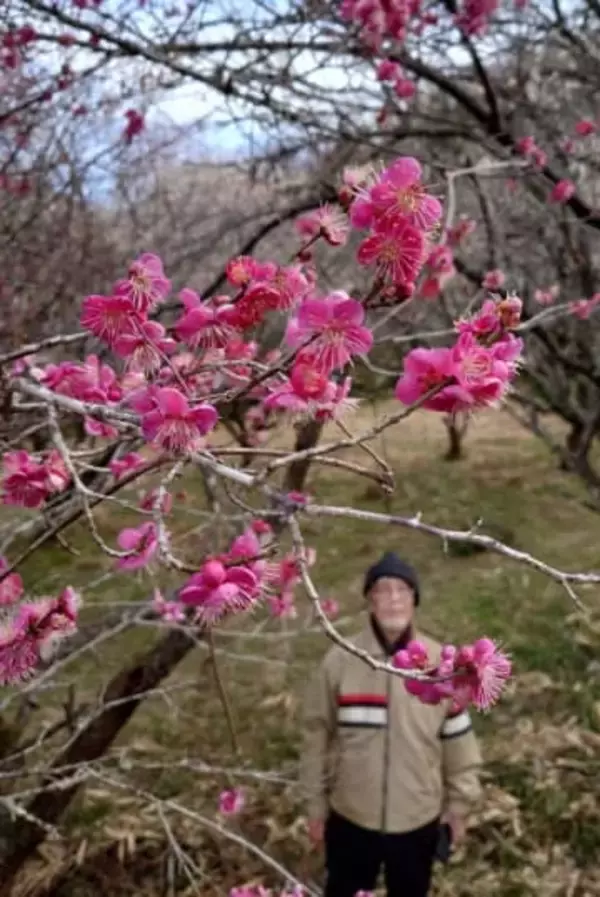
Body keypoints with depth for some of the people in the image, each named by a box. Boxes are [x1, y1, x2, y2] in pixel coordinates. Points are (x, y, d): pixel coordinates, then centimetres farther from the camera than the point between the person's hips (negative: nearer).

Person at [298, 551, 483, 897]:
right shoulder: (340, 661, -14)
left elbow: (458, 739, -1)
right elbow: (318, 736, -4)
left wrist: (459, 805, 4)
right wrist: (316, 805, 2)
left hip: (418, 819, 1)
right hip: (351, 816, 0)